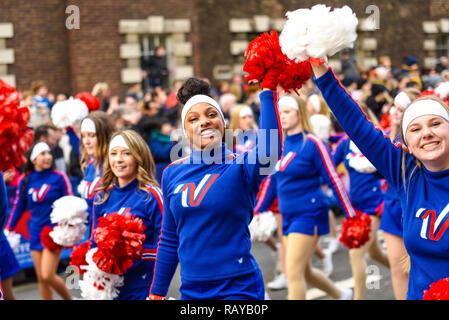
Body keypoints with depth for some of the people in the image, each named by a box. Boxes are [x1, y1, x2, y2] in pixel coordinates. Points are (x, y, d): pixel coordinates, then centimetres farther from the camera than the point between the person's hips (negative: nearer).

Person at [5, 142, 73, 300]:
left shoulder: (59, 178, -7)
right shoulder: (25, 180, 4)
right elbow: (18, 206, 13)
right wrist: (8, 229, 12)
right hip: (35, 232, 4)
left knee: (48, 276, -10)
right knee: (41, 278, 7)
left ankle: (69, 298, 13)